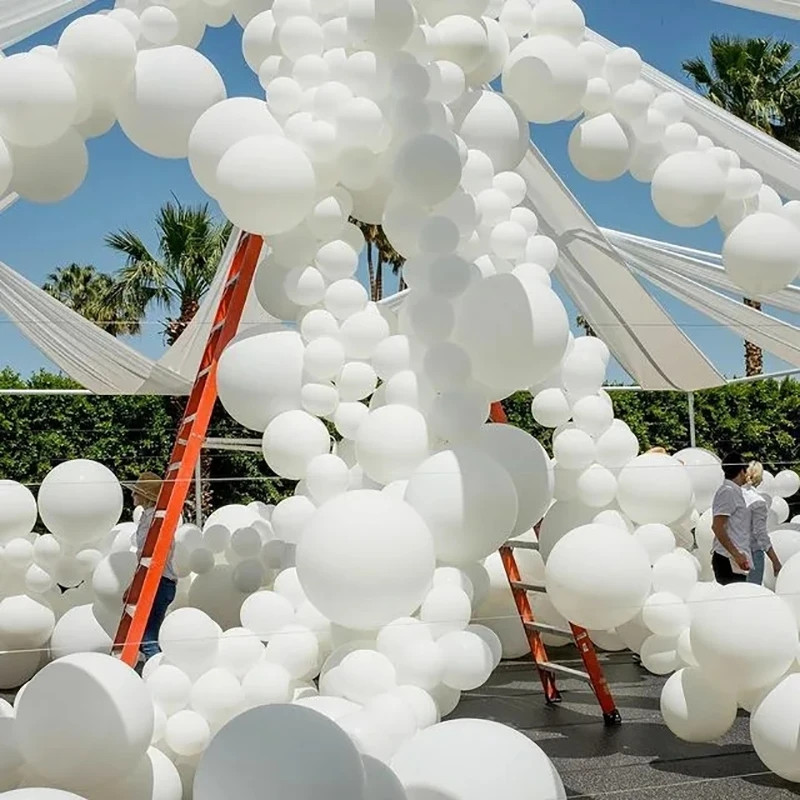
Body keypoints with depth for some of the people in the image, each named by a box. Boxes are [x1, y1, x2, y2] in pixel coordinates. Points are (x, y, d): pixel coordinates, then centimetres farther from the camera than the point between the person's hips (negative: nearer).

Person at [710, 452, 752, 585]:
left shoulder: (734, 491, 18)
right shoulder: (727, 491, -10)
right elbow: (717, 527, -18)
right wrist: (736, 554, -20)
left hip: (735, 559, 9)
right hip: (729, 560, -9)